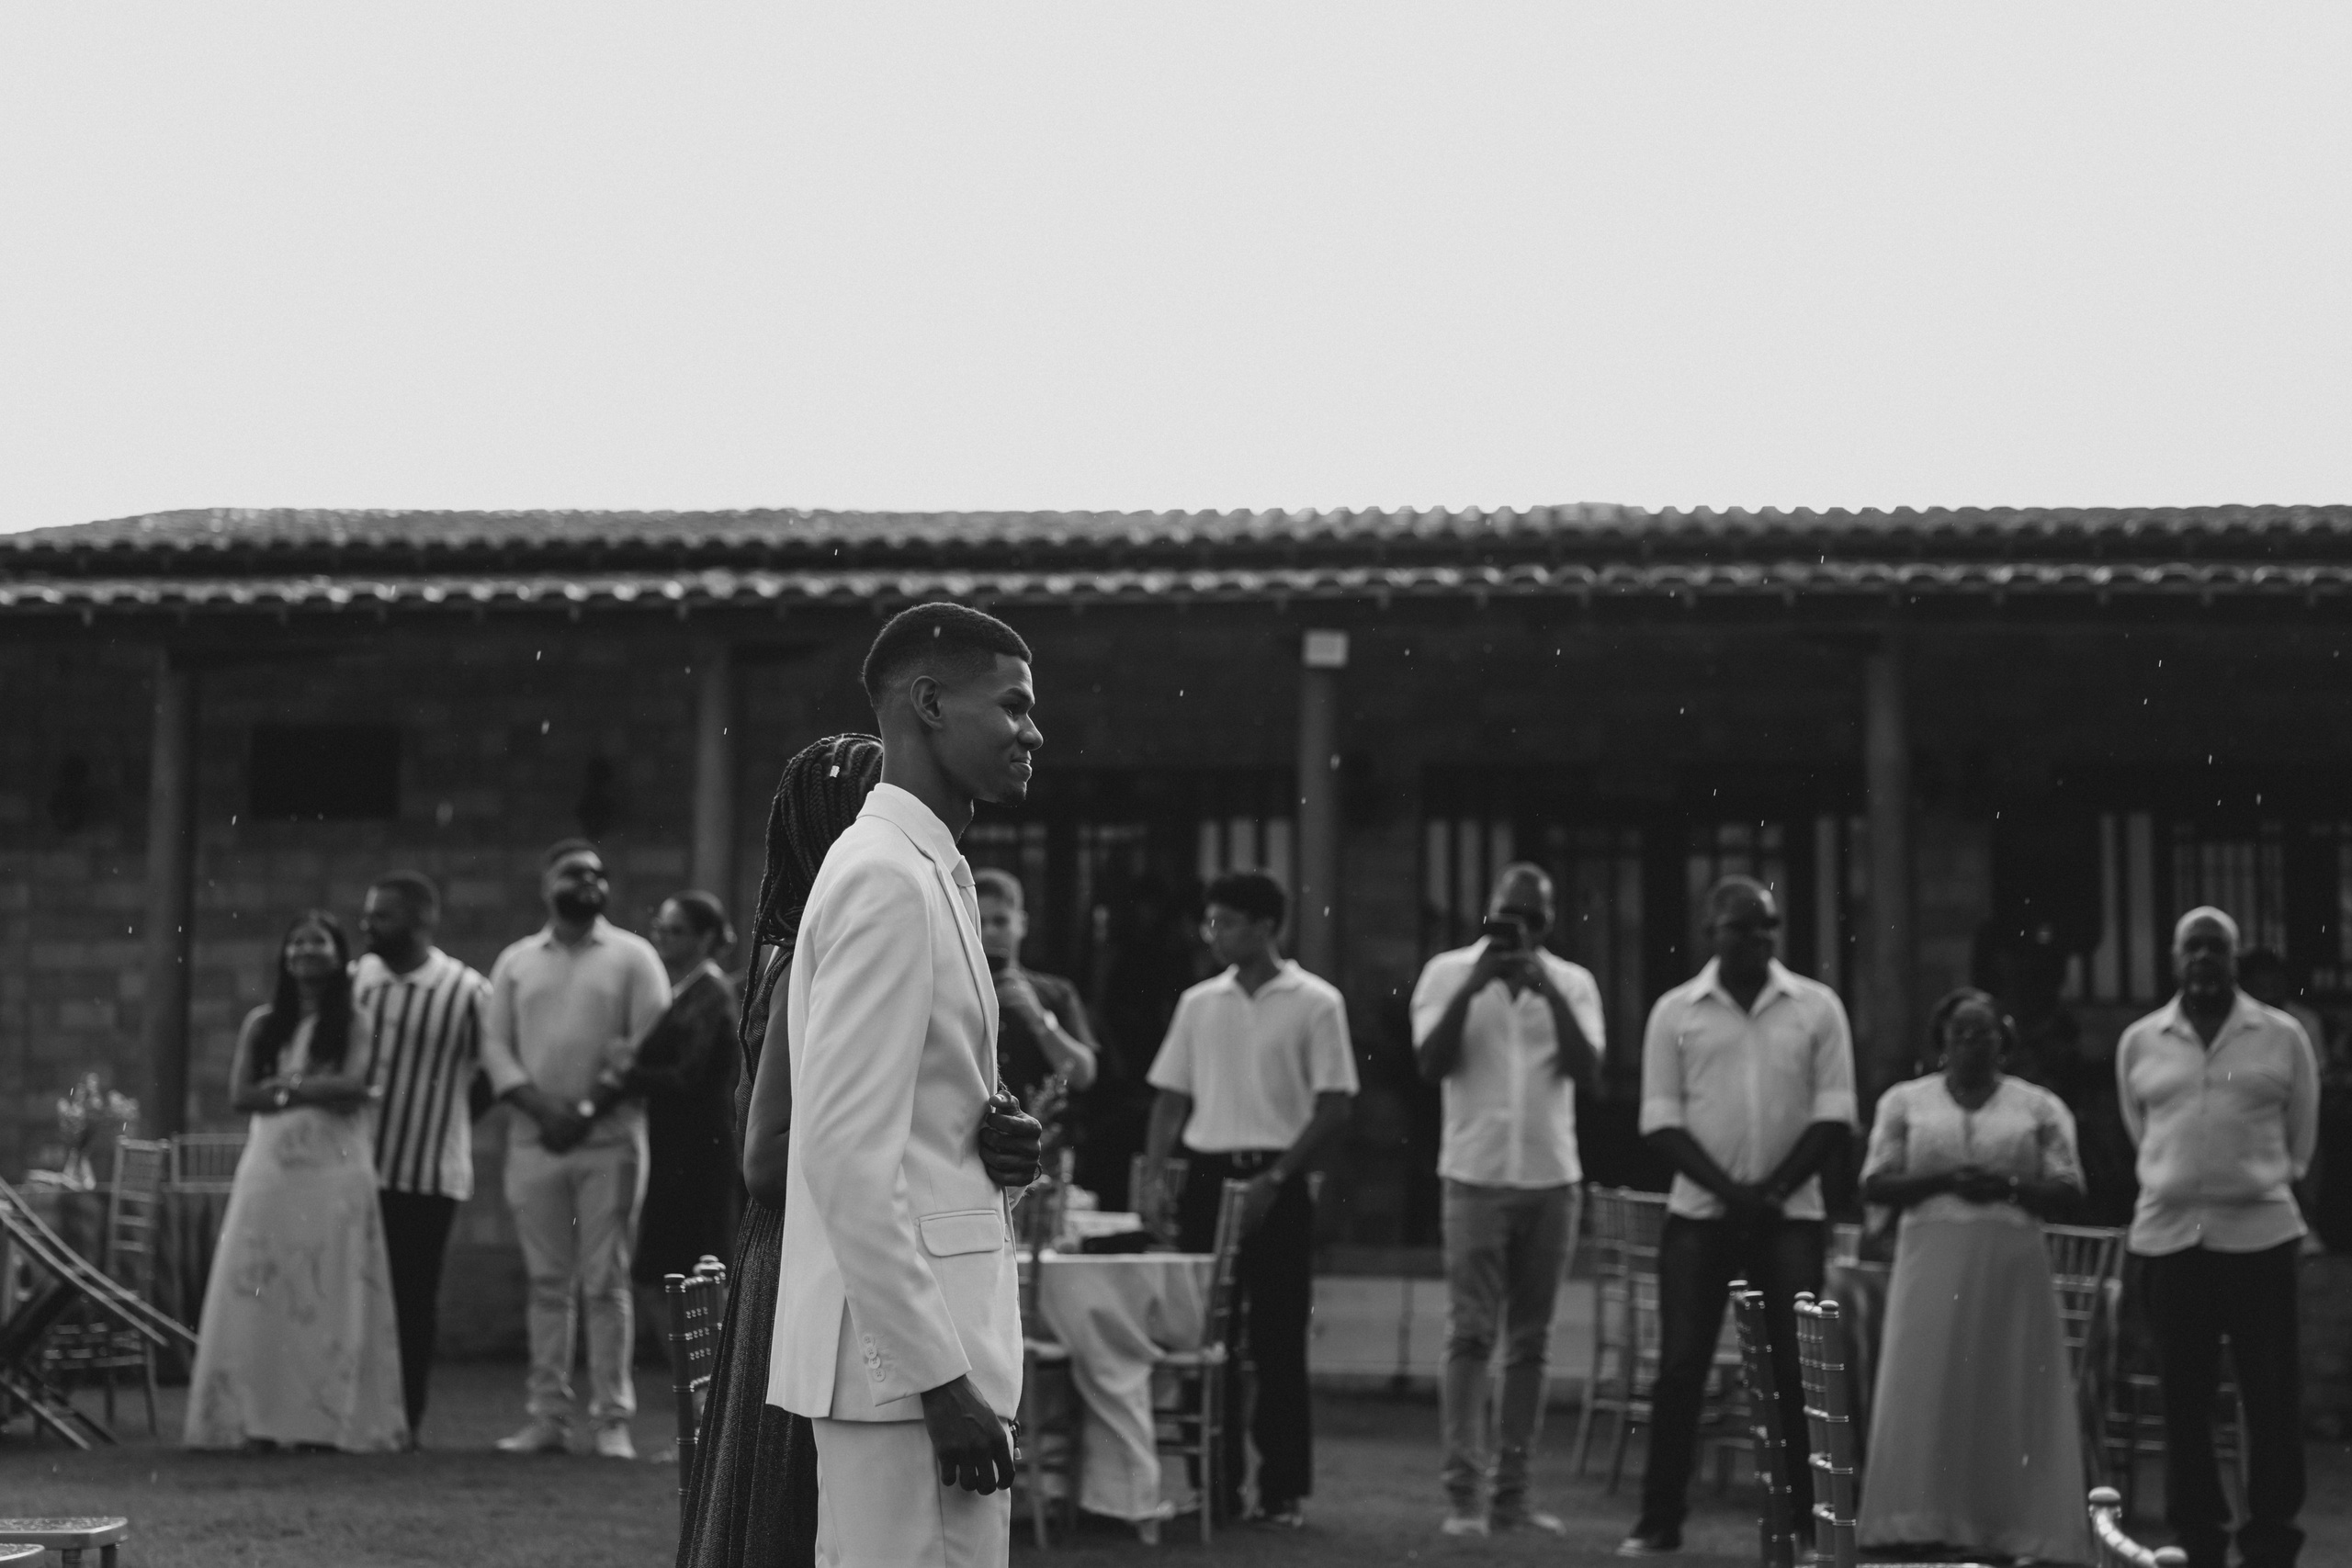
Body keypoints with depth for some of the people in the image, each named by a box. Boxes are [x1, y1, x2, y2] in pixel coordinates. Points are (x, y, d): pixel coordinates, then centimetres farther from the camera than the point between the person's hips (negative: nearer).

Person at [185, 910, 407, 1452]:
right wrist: (315, 1089, -7)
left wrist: (286, 1084, -4)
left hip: (335, 1173, -3)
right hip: (269, 1168, 3)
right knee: (260, 1294, -2)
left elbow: (353, 1088, -11)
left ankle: (329, 1420, -3)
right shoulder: (262, 1023, 12)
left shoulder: (355, 1020, 3)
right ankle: (259, 1418, -1)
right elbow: (241, 1095, 2)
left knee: (330, 1297, -4)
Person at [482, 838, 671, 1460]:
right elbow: (495, 1045, 7)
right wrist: (540, 1108, -8)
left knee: (606, 1282, -3)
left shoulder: (632, 956, 4)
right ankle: (548, 1417, 8)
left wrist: (589, 1111, -11)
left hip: (609, 1137, -3)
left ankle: (613, 1419, -2)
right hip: (534, 1139, 3)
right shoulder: (515, 962, 13)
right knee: (547, 1283, 5)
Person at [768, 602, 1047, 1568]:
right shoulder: (890, 879, -14)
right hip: (911, 1353, -10)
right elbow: (844, 1155, -21)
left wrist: (996, 1139, 8)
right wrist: (943, 1376, -21)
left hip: (929, 1339, 10)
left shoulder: (925, 870, 16)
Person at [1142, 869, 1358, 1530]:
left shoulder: (1315, 1004, -3)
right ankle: (1215, 1484, 12)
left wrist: (1275, 1179, -13)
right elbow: (1172, 1097, 13)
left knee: (1277, 1340, -2)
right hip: (1207, 1176, 4)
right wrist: (1154, 1177, 0)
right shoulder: (1198, 1003, 10)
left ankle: (1284, 1489, 5)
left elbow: (1334, 1107, -6)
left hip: (1275, 1184, -4)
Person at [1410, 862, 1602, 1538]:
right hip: (1476, 1176, -3)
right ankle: (1463, 1492, -9)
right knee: (1470, 1335, -8)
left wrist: (1550, 992, -14)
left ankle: (1511, 1493, 9)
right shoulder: (1448, 972, 2)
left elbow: (1588, 1074, -5)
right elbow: (1431, 1065, -7)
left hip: (1551, 1179, 3)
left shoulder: (1573, 983, 7)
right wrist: (1472, 986, -16)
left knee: (1529, 1342, 5)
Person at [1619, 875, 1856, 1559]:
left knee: (1798, 1369, -3)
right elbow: (1660, 1119, -1)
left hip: (1790, 1215, 0)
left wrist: (1773, 1190, -10)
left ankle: (1810, 1520, 3)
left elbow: (1835, 1116, 0)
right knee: (1680, 1368, -3)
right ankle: (1659, 1522, 3)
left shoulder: (1817, 1007, 3)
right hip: (1698, 1213, 0)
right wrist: (1728, 1189, -12)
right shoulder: (1676, 1011, 3)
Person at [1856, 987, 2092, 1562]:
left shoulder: (2039, 1105, 10)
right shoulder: (1905, 1101, 10)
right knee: (1927, 1393, -8)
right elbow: (1875, 1184, 4)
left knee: (2009, 1397, -3)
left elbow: (2068, 1188, 5)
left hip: (2011, 1266, 0)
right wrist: (1941, 1180, -11)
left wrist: (2008, 1185, -12)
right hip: (1932, 1262, 0)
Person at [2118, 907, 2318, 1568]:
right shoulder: (2139, 1042, 7)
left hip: (2259, 1232, -2)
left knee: (2272, 1393, -2)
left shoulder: (2282, 1037, 2)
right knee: (2184, 1395, 6)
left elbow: (2301, 1137, 11)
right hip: (2167, 1234, 2)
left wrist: (2265, 1181, 10)